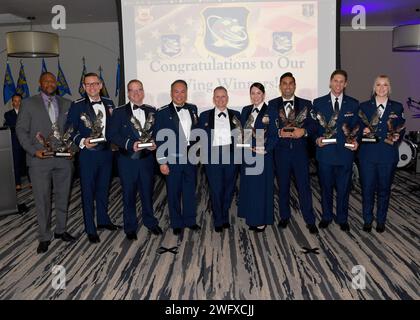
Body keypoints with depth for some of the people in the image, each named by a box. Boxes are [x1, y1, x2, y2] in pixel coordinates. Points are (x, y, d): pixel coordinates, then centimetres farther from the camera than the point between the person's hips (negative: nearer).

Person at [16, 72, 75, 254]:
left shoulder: (66, 104, 11)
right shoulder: (29, 104, 4)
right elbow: (21, 130, 0)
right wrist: (33, 150, -11)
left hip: (64, 158, 3)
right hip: (40, 159, -3)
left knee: (63, 197, 12)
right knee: (42, 200, 3)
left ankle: (61, 230, 28)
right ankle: (44, 237, 15)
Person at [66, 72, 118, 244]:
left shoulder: (109, 103, 6)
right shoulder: (77, 106, -7)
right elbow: (70, 130, -7)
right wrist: (82, 142, -22)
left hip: (106, 151, 4)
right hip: (87, 153, -4)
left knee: (103, 189, 17)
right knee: (88, 192, 4)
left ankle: (103, 220, 34)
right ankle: (90, 229, 16)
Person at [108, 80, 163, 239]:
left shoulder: (152, 111, 7)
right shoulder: (119, 112, -1)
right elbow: (112, 135, -7)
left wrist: (155, 143, -10)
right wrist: (130, 144, -18)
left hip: (147, 158, 2)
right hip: (127, 159, -2)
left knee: (148, 192, 12)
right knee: (129, 194, 8)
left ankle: (150, 221, 32)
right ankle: (130, 227, 24)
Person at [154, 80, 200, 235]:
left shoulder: (193, 109, 7)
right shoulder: (163, 112, -6)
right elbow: (158, 138, -7)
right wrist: (162, 162, -11)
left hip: (190, 157, 4)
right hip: (173, 159, -4)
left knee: (190, 190, 14)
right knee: (174, 193, 7)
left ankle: (190, 220, 29)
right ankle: (176, 223, 23)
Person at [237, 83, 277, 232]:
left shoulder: (269, 111, -6)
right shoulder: (245, 111, 10)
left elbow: (273, 135, -8)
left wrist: (264, 148, -21)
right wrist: (249, 146, -4)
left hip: (263, 155, -5)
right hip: (248, 155, 5)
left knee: (262, 186, 3)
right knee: (248, 186, 9)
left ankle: (262, 220, 15)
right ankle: (251, 218, 22)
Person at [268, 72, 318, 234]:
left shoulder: (306, 104, 7)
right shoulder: (272, 104, 6)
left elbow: (313, 125, 1)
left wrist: (304, 131, -19)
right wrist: (280, 132, -18)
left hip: (300, 150, 0)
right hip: (280, 151, 1)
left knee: (304, 186, 0)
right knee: (282, 186, 11)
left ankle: (310, 220, 10)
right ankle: (284, 216, 27)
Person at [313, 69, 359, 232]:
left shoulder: (353, 104, 6)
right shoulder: (318, 102, 3)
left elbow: (356, 127, 8)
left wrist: (356, 141, -9)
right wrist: (317, 138, -13)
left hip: (345, 153, 0)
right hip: (325, 152, 0)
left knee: (343, 188, 9)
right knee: (326, 187, 12)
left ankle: (342, 219, 26)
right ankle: (326, 217, 29)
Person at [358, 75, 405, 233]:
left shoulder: (397, 107, 6)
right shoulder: (364, 106, 5)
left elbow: (401, 130, 8)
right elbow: (358, 128, 6)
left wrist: (397, 137, -13)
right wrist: (363, 131, -15)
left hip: (388, 155, 1)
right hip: (367, 154, 0)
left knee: (384, 189, 10)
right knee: (367, 189, 5)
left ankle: (381, 221, 26)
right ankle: (367, 220, 22)